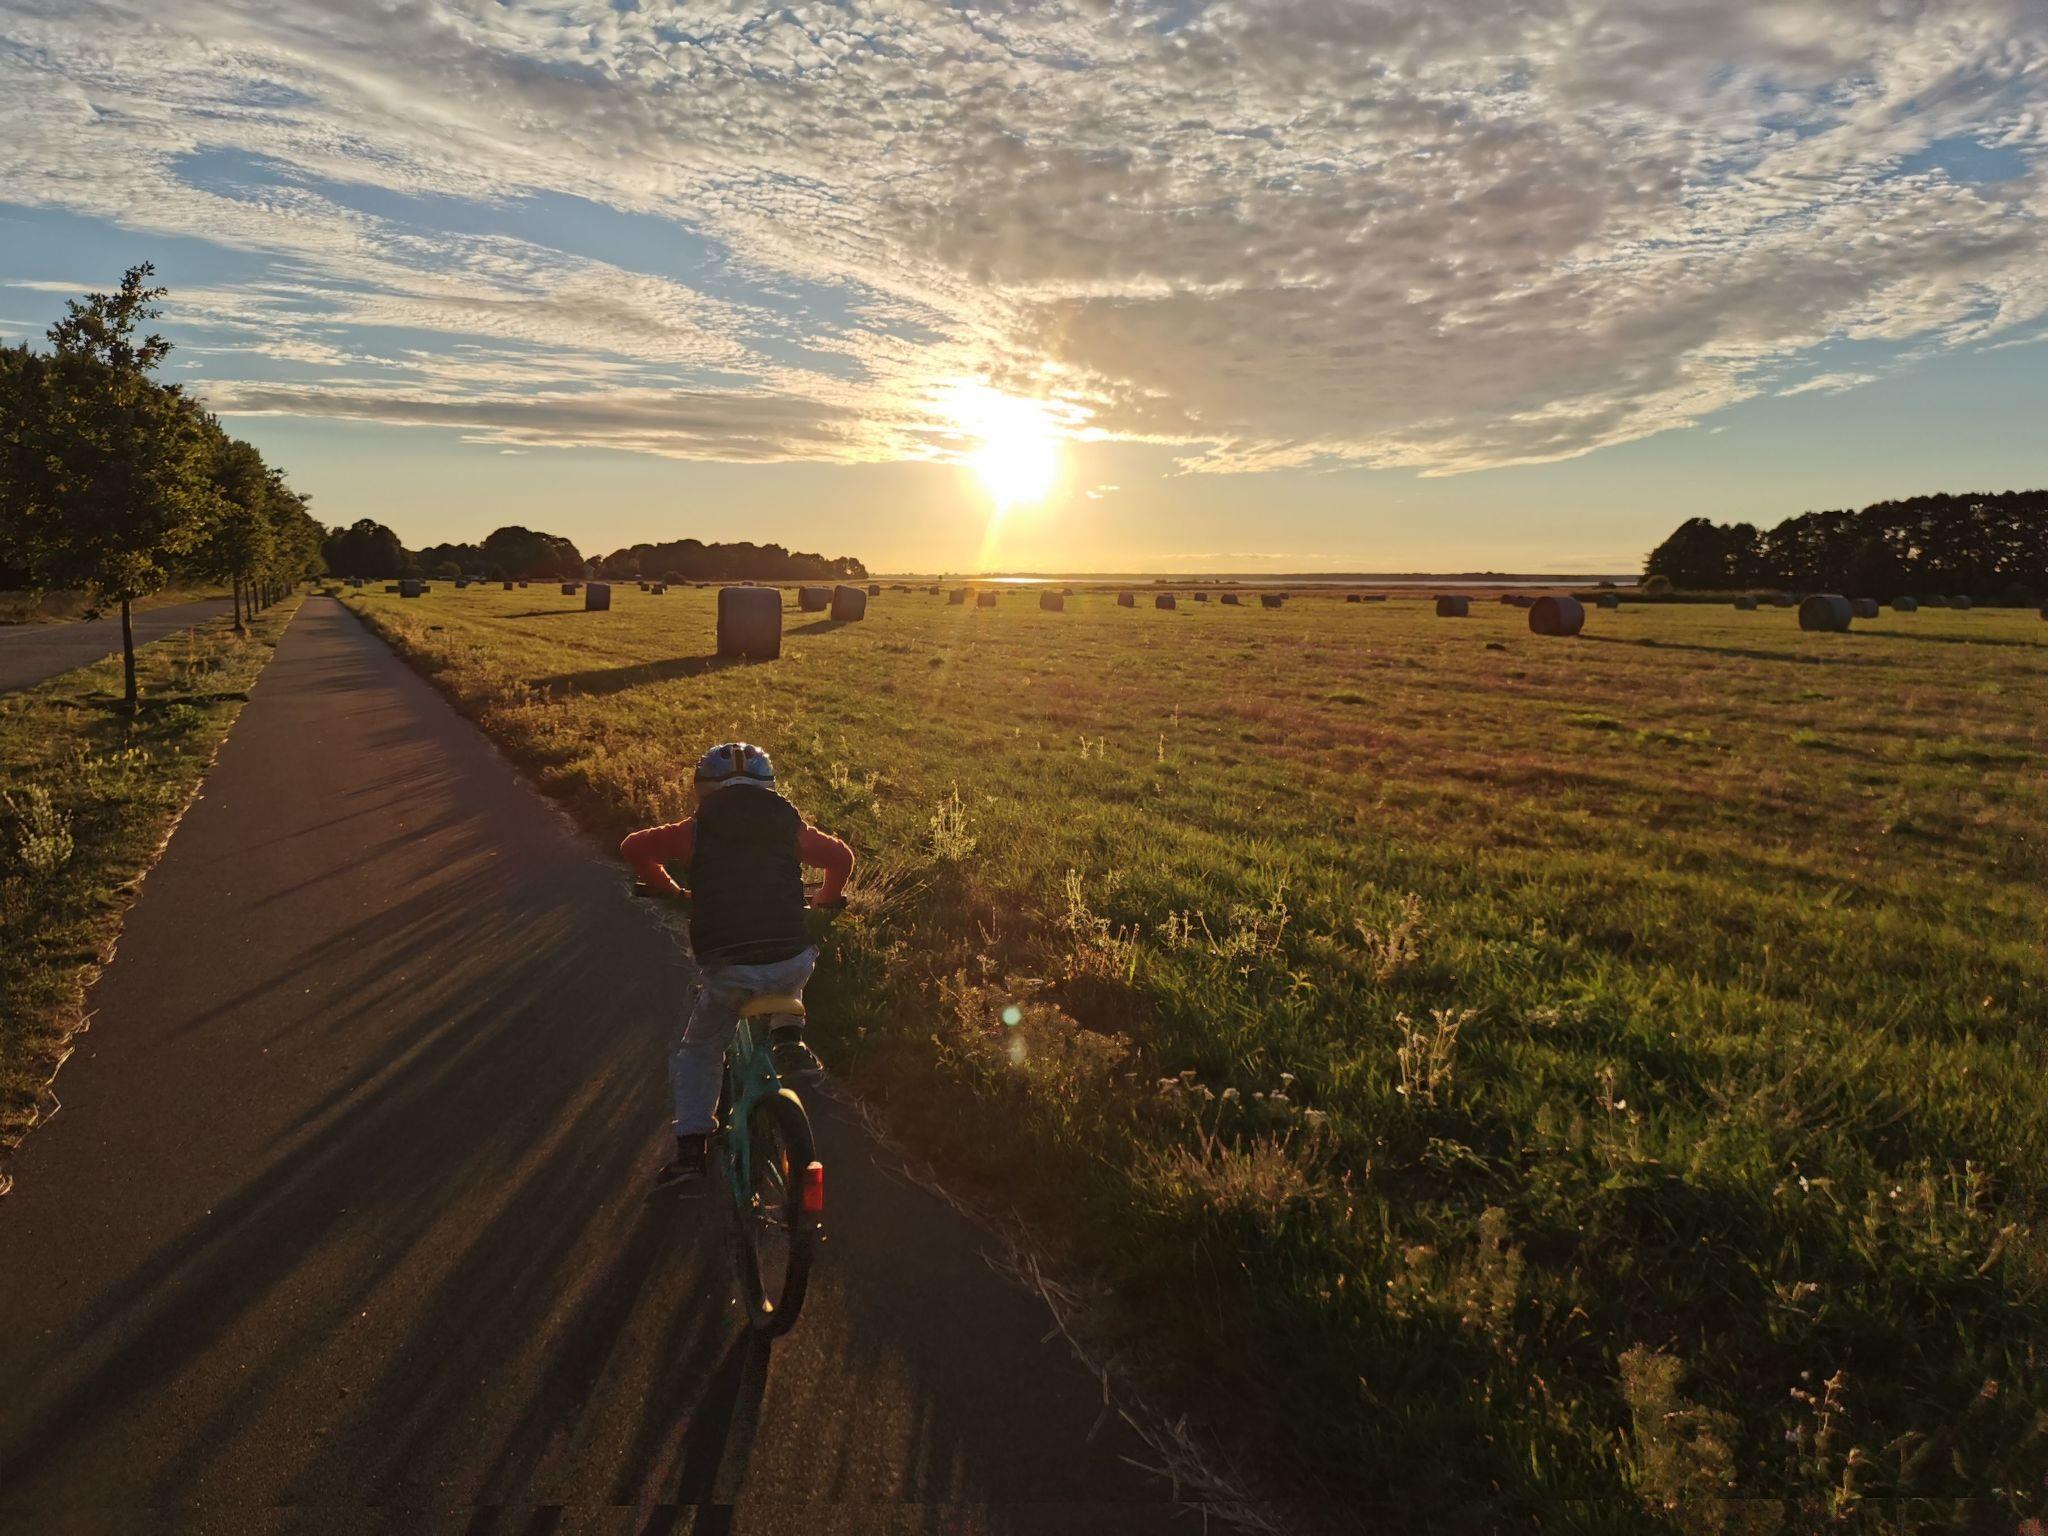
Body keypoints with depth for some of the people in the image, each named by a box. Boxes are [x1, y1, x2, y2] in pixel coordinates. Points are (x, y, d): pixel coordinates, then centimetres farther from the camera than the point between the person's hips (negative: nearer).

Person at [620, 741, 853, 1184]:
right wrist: (825, 900, 38)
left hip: (729, 969, -2)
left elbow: (635, 847, 7)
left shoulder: (698, 830, 4)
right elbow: (841, 857, 19)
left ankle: (691, 1148, 15)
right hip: (792, 961, 2)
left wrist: (664, 886, 24)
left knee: (697, 1049, 21)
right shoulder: (789, 824, 9)